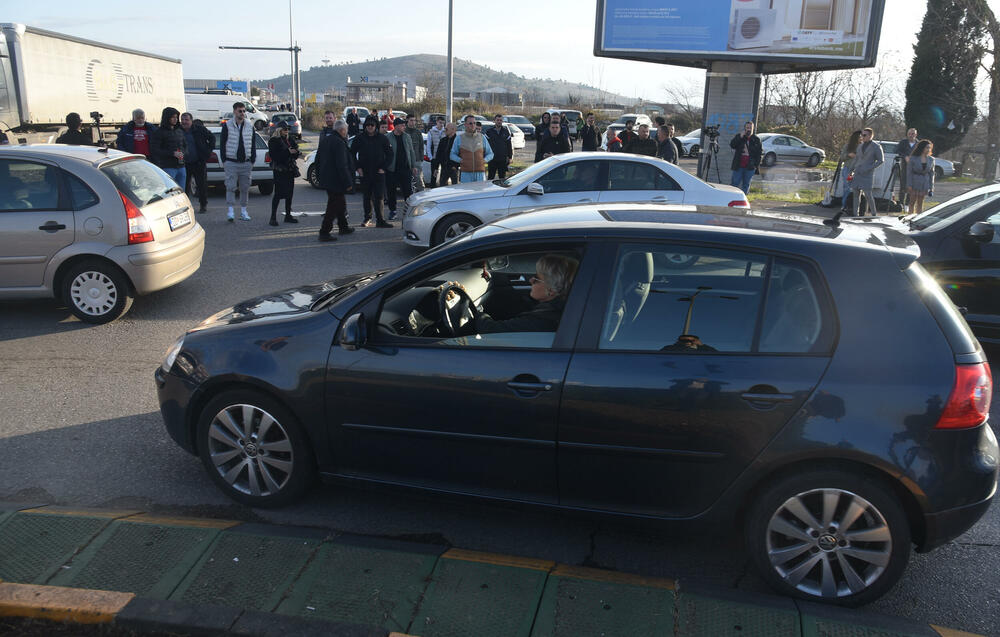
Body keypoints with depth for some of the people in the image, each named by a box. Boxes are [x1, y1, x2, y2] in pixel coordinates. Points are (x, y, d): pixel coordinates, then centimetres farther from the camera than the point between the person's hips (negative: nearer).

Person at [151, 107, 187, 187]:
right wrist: (173, 153, -18)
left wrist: (183, 153, -1)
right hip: (168, 167, -6)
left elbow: (185, 145, 23)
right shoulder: (159, 132, -4)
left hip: (181, 167, 6)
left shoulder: (180, 131, 15)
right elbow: (154, 150, -10)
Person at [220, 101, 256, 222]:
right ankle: (230, 211, -2)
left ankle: (243, 211, 16)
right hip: (231, 162, -3)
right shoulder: (227, 125, 1)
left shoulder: (250, 126, 9)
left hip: (246, 163, 3)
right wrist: (224, 161, -4)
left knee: (245, 188, 7)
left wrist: (252, 161, 6)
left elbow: (253, 145, 13)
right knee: (231, 187, -6)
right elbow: (222, 144, 2)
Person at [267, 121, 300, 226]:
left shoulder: (290, 140, 14)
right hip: (279, 170, -6)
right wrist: (288, 152, -21)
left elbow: (296, 155, 15)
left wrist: (295, 152, -8)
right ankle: (273, 217, -5)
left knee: (289, 192, 8)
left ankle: (288, 215, 18)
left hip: (290, 170, 6)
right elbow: (274, 155, -16)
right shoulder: (273, 140, -4)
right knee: (278, 193, -8)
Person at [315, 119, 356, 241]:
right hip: (336, 181, -10)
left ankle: (343, 227, 34)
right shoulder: (339, 143, -18)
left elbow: (318, 160, 18)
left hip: (326, 179, 10)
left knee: (341, 203, 22)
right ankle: (324, 232, -5)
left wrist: (319, 176, 25)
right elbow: (342, 165, -22)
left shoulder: (324, 140, 11)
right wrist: (348, 183, -19)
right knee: (333, 206, -5)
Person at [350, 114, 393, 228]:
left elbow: (389, 154, 5)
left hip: (379, 173, -2)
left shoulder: (382, 138, 1)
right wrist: (358, 167, 1)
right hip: (364, 173, 2)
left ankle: (380, 220, -6)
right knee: (367, 197, 10)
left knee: (379, 197, -7)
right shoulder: (359, 138, 4)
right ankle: (367, 218, 22)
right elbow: (352, 153, 11)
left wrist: (383, 168, -4)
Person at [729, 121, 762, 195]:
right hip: (738, 166, -1)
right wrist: (740, 137, -18)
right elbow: (732, 145, -8)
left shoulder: (756, 139, 6)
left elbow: (760, 152, 7)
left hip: (750, 167, 1)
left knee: (746, 184, 5)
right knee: (735, 183, -3)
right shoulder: (739, 137, 6)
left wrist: (756, 164, -2)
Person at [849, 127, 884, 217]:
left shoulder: (876, 147, -2)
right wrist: (852, 170, 14)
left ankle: (873, 214, 1)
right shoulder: (860, 146, 14)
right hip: (857, 173, 6)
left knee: (867, 194, -11)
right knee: (856, 193, 3)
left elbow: (880, 160, -4)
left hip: (867, 174, -5)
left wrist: (869, 168, -13)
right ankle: (856, 214, 8)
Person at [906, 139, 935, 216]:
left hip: (924, 184, 3)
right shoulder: (913, 158, -8)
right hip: (915, 183, -3)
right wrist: (909, 185, -13)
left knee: (920, 203, 8)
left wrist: (931, 186, 3)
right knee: (912, 202, 4)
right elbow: (909, 172, -8)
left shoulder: (931, 160, 3)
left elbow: (931, 173, 7)